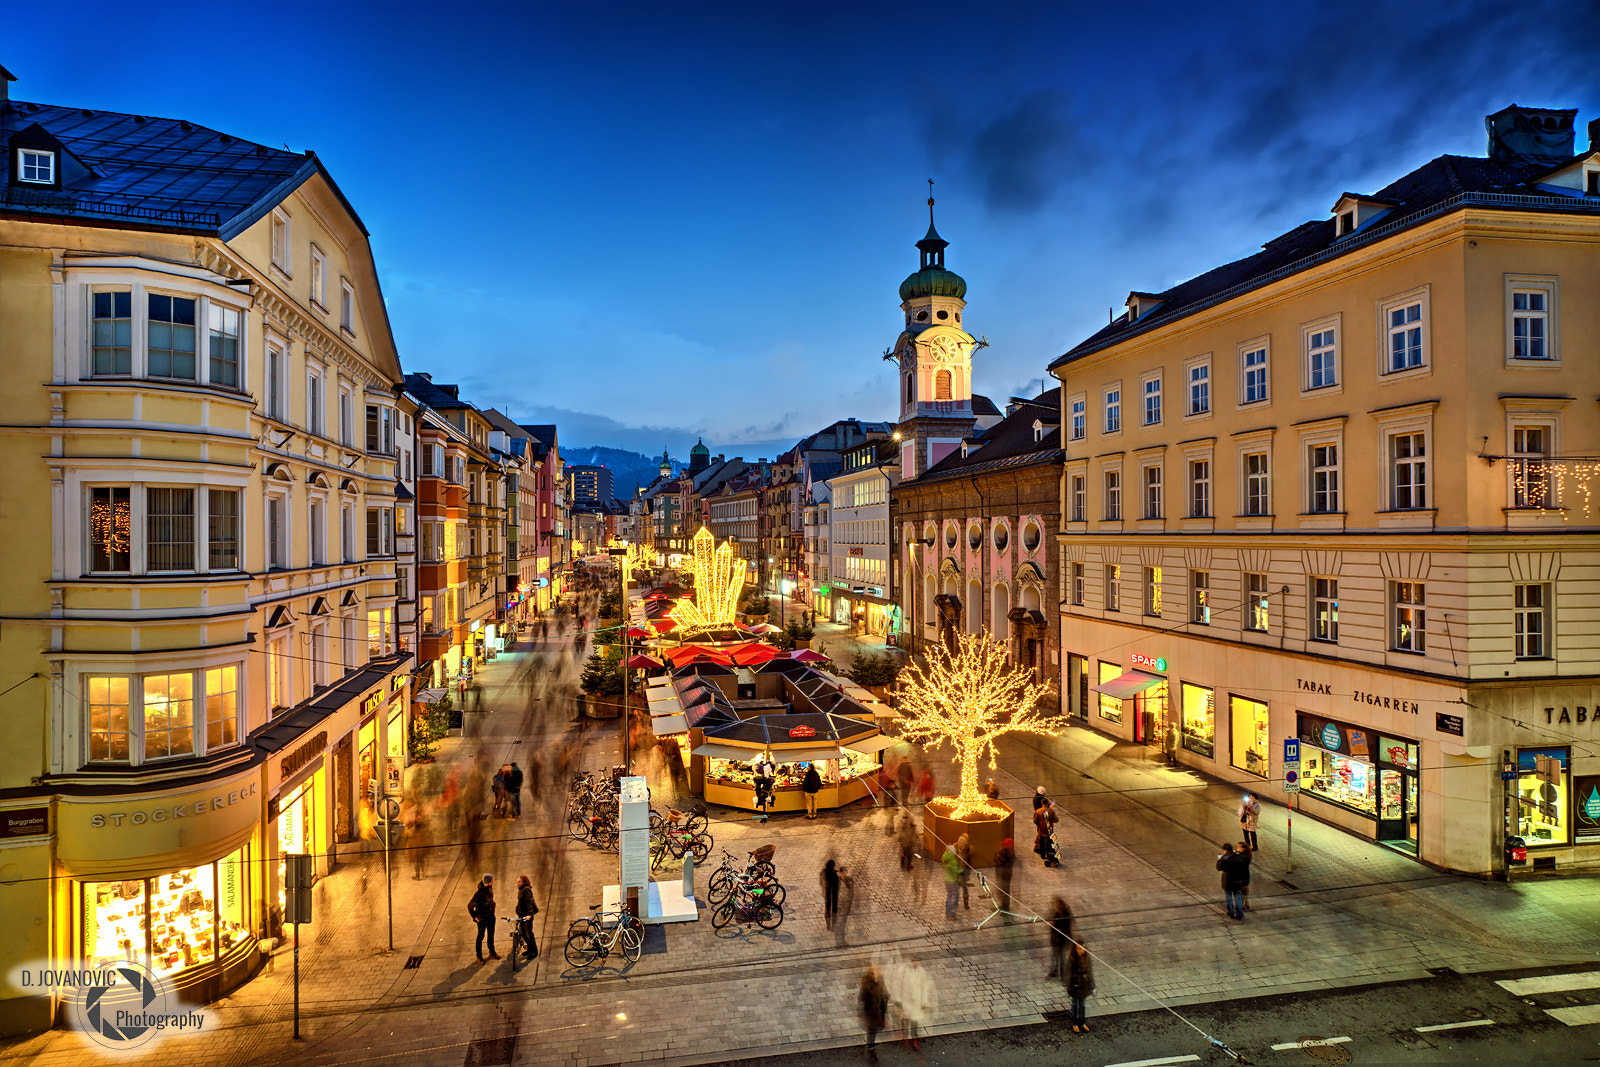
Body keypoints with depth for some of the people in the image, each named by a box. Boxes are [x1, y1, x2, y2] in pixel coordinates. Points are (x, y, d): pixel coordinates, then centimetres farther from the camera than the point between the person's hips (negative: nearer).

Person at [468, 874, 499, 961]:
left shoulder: (490, 888, -7)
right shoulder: (480, 893, -31)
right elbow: (470, 905, -27)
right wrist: (474, 916, -16)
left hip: (491, 915, 7)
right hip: (482, 918, -7)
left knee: (491, 935, 20)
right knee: (481, 936, 12)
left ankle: (492, 952, 38)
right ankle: (479, 956, 29)